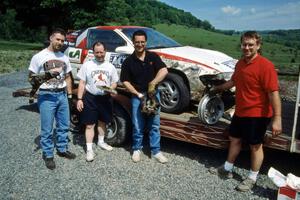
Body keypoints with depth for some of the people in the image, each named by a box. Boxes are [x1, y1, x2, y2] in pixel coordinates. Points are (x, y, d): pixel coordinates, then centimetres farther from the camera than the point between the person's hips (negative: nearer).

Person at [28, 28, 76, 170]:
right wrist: (47, 74, -22)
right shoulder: (39, 57, -5)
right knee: (47, 128, 2)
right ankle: (48, 155, 16)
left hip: (62, 95, 5)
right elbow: (31, 78, -5)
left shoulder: (64, 57, 11)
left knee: (64, 125, 14)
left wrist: (69, 94, 10)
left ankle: (62, 149, 31)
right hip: (47, 96, -5)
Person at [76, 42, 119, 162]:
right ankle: (89, 149, 8)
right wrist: (79, 99, -9)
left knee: (102, 122, 19)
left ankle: (101, 142, 39)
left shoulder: (110, 66, 5)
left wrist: (110, 88, -14)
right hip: (90, 98, -3)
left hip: (105, 98, 3)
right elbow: (82, 83, -2)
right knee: (89, 125, 0)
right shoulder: (87, 65, -3)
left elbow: (114, 83, 9)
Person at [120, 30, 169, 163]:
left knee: (154, 125, 7)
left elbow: (164, 70, -12)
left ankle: (156, 151, 17)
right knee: (138, 126, 6)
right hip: (137, 97, -1)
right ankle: (137, 149, 24)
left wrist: (153, 83, -25)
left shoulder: (153, 57, 1)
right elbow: (125, 81, -2)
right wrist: (138, 94, -12)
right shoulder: (128, 61, -1)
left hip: (153, 94, 1)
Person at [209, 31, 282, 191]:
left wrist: (277, 119, -25)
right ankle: (227, 169, 36)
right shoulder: (240, 63, 5)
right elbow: (233, 81, 23)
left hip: (257, 115, -8)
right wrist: (218, 88, 37)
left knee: (255, 146, 7)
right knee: (234, 140, 18)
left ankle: (252, 178, 25)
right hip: (240, 112, 8)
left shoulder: (265, 65, -20)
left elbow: (274, 93, -22)